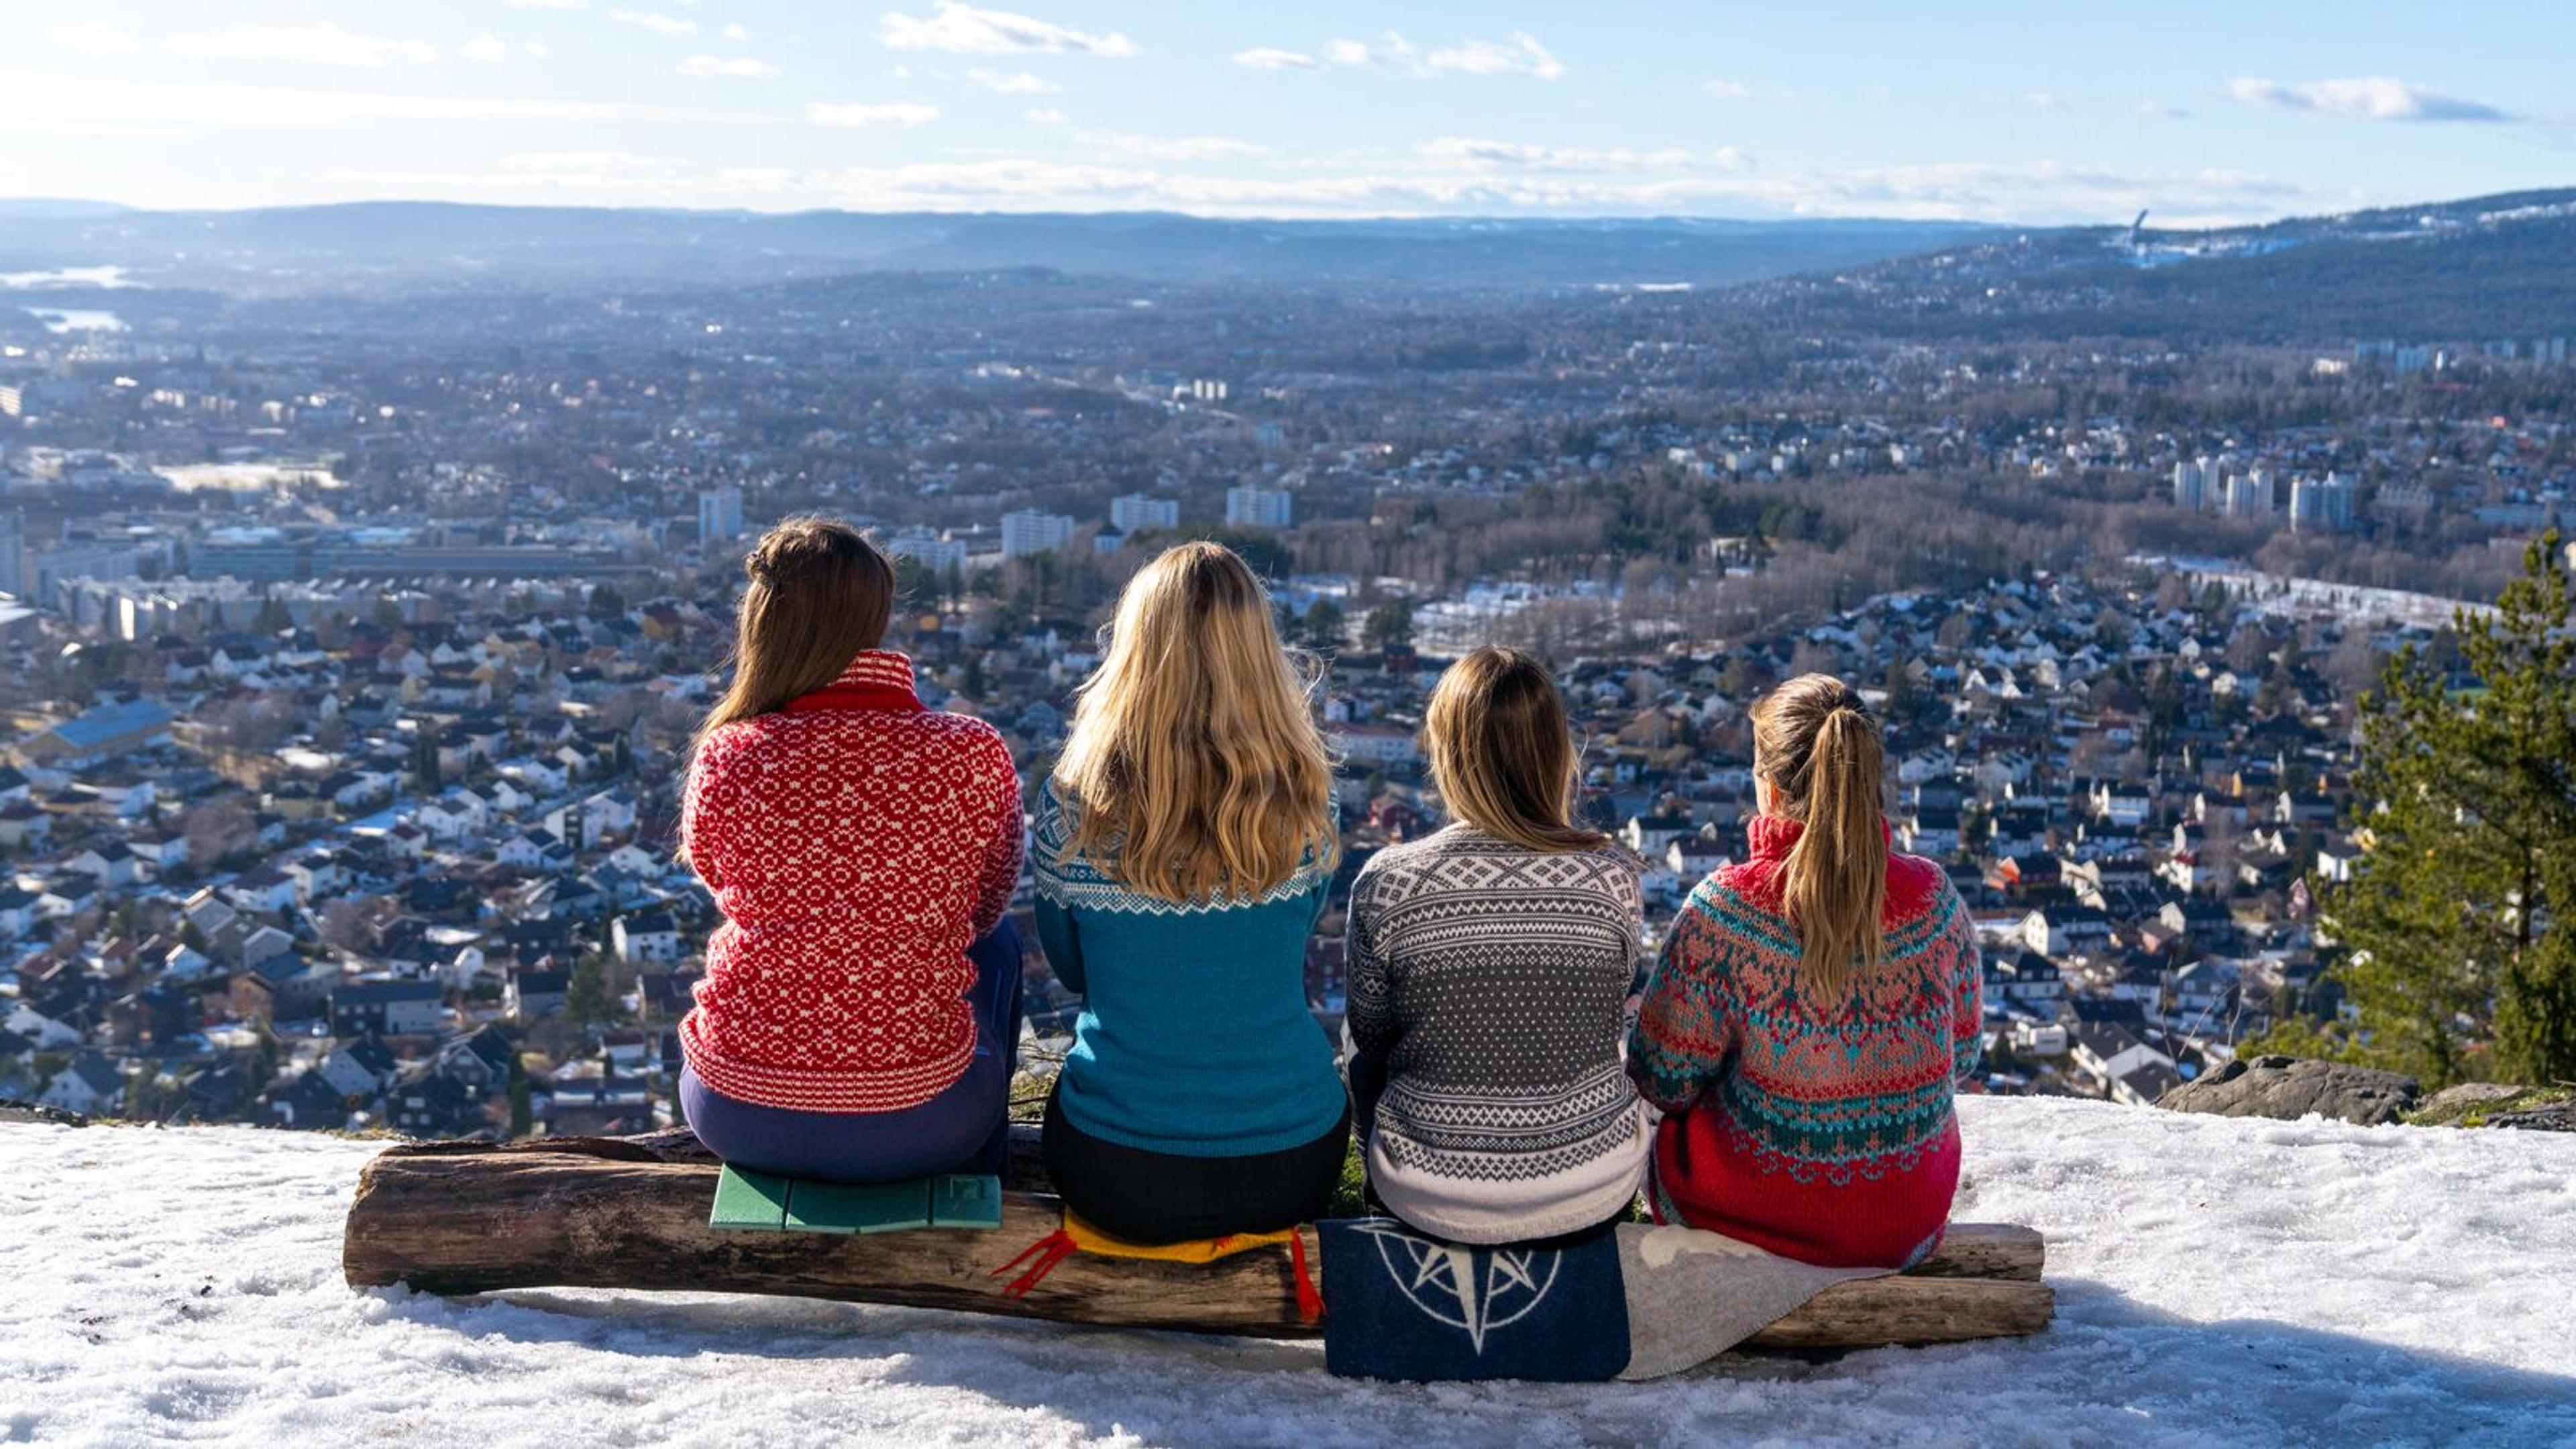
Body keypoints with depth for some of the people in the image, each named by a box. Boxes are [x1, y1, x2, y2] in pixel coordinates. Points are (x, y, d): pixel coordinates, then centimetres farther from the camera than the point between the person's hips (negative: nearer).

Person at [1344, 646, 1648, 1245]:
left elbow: (1370, 1036, -1)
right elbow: (1617, 1023, 3)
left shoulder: (1387, 882, -18)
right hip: (1594, 1192, 1)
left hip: (1433, 1199, -1)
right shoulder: (1611, 874, -14)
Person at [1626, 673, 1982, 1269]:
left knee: (1668, 1134, 29)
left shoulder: (1723, 907, -23)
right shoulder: (1933, 896, -13)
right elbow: (1962, 1057, 1)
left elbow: (1666, 1080, -14)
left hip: (1761, 1215, -3)